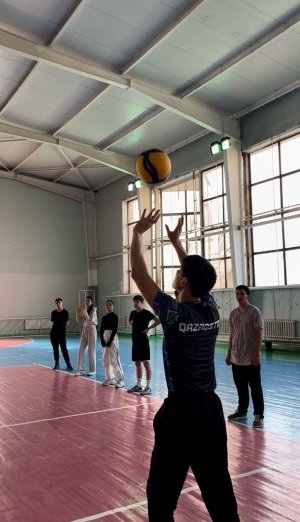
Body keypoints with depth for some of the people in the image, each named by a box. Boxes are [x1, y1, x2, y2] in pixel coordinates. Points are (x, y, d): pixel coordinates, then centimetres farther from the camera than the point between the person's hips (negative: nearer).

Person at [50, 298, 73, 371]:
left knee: (64, 348, -5)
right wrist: (56, 328, 4)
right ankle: (56, 364, 17)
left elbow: (67, 322, 0)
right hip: (53, 333, 4)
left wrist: (62, 328, 6)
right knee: (55, 349, 8)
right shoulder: (53, 312, 5)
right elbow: (53, 323, 11)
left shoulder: (65, 312, -5)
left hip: (62, 333, -4)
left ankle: (68, 364, -1)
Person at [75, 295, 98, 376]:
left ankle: (92, 370, 12)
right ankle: (80, 370, 10)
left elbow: (90, 320, -21)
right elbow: (79, 320, 8)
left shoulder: (93, 310, -10)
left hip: (91, 330, -6)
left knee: (91, 351, 1)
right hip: (84, 330, 6)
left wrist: (85, 312, -23)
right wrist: (78, 312, -5)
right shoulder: (84, 310, 8)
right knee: (81, 350, 3)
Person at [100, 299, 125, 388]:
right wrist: (103, 342, -6)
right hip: (104, 339, 7)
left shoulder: (115, 316, -7)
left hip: (112, 338, -6)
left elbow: (115, 330, -13)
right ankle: (109, 379, 17)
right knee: (105, 360, 8)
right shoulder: (104, 317, 10)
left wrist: (109, 342, -15)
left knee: (114, 360, -10)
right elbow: (101, 331, 6)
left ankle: (120, 379, -6)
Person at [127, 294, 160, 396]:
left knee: (146, 363, -4)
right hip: (135, 341, 7)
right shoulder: (133, 313, 8)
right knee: (137, 363, 12)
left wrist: (148, 328, -15)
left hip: (143, 341, -7)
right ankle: (138, 385, 22)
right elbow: (130, 322, 30)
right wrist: (133, 328, 12)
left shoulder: (146, 313, -11)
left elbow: (158, 321, -19)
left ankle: (148, 387, 0)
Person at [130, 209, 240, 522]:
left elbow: (138, 274, -9)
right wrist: (176, 241, 23)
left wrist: (137, 233, 2)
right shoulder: (211, 310, -2)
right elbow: (198, 274, 16)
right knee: (218, 488, 18)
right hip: (211, 409, 6)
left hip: (180, 411, -6)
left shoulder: (174, 313, -17)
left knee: (161, 492, 10)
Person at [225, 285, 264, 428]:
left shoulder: (254, 312, -9)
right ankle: (242, 411, 29)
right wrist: (229, 354, 13)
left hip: (251, 358, -6)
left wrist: (256, 354, -15)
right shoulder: (233, 314, 9)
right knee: (240, 387, 16)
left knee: (255, 387, 3)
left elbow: (259, 334, -10)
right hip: (236, 358, 6)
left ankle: (259, 415, 11)